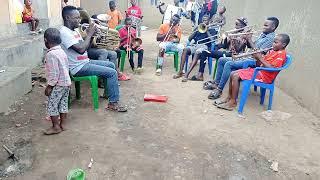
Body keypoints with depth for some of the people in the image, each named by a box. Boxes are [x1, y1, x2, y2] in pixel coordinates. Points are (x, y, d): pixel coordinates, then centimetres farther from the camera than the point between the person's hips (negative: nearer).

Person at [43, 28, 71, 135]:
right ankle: (62, 125, 24)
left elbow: (54, 73, -22)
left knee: (51, 105, 3)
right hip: (67, 82, 9)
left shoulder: (50, 54, -19)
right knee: (63, 104, 15)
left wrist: (49, 86, -14)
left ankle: (56, 127, 11)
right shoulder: (61, 51, 8)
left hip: (58, 84, -9)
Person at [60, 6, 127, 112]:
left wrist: (91, 35, -2)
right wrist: (89, 34, -16)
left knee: (111, 65, 18)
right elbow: (81, 49, -28)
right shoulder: (64, 32, -19)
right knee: (112, 72, -16)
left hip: (85, 62, 10)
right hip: (78, 68, -10)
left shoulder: (74, 30, 11)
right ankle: (113, 103, -8)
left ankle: (108, 92, 24)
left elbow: (85, 47, 14)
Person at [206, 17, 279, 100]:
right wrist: (247, 39, -2)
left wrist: (250, 40, -14)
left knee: (229, 64, -30)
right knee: (221, 60, 3)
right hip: (246, 57, 10)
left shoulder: (271, 38, -11)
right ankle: (216, 83, 6)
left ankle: (219, 89, -23)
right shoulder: (262, 34, 17)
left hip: (254, 61, -10)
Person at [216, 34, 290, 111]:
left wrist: (260, 58, -17)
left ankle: (233, 102, -15)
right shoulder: (272, 51, 17)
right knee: (233, 74, 1)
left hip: (264, 75, -9)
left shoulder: (281, 54, -10)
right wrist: (257, 57, -3)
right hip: (258, 70, 9)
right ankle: (229, 97, 7)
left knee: (236, 76, -21)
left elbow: (271, 68, -23)